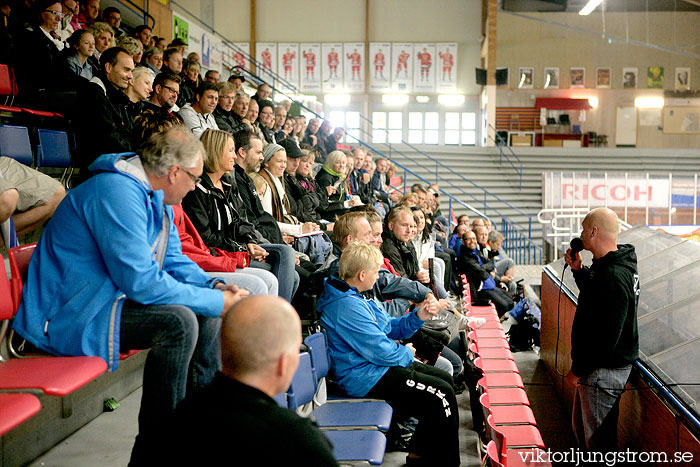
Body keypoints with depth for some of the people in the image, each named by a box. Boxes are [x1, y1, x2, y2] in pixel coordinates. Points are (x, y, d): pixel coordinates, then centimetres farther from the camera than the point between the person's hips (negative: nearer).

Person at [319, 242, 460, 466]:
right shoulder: (347, 307, -24)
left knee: (445, 379, 14)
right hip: (367, 378, -12)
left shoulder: (355, 298, 12)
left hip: (378, 366, 12)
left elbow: (389, 328, 19)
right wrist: (407, 353, -4)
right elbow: (381, 351, -24)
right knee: (441, 395, -14)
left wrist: (418, 317, 3)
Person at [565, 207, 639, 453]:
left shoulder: (612, 276, -27)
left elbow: (605, 337, -28)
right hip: (597, 366, 11)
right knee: (581, 426, 24)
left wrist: (578, 370, -18)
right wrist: (578, 270, 10)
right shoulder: (606, 266, 6)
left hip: (603, 371, -10)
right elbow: (593, 295, 26)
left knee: (599, 440, 3)